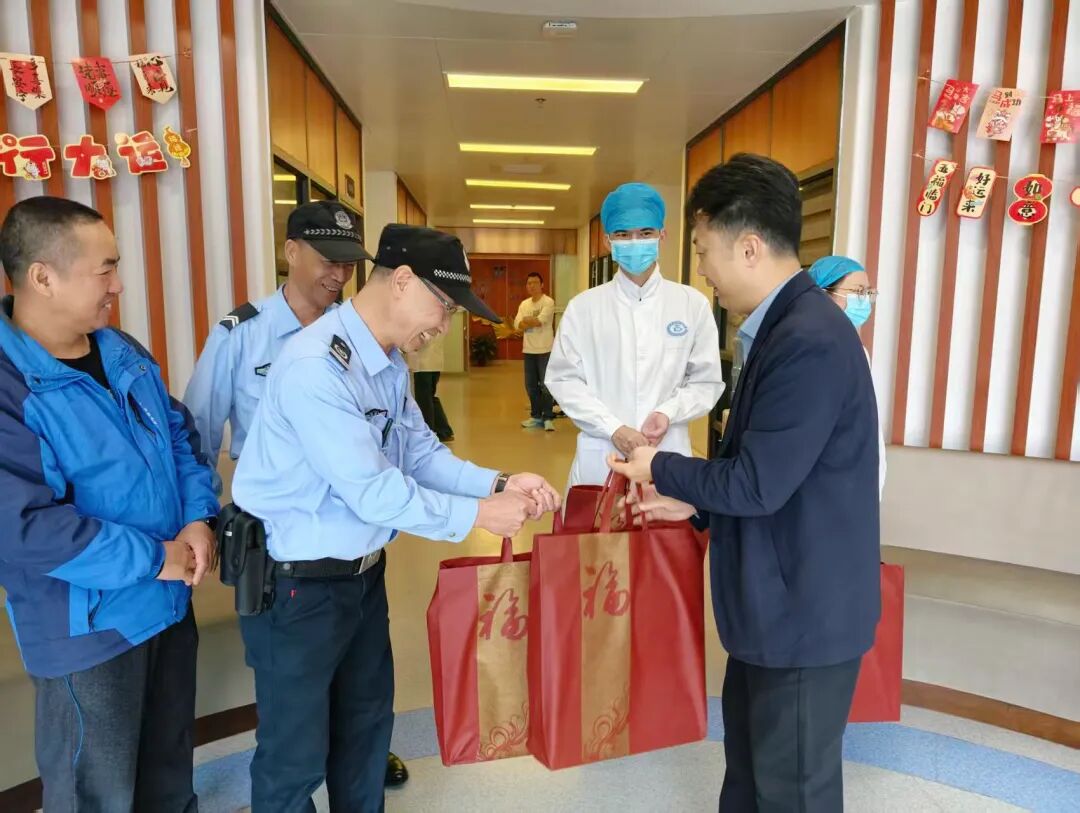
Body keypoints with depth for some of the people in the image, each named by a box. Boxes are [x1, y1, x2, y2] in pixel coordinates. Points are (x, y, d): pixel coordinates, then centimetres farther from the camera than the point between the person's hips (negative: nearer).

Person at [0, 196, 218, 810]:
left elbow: (180, 434, 8)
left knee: (170, 762, 26)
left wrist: (199, 519, -8)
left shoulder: (124, 352, 3)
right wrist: (153, 557, -21)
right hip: (89, 628, -7)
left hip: (170, 600, 7)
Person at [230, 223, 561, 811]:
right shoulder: (316, 367, -28)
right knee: (295, 754, 11)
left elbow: (420, 451, 2)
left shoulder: (390, 362, 3)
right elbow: (373, 492, -29)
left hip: (363, 570, 9)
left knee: (367, 718, 26)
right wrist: (478, 515, -21)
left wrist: (498, 483, -11)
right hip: (296, 583, -9)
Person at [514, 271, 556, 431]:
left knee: (546, 386, -4)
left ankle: (548, 418, 5)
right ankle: (536, 417, 22)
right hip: (528, 350, 6)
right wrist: (533, 322, -13)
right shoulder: (524, 304, 12)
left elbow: (540, 320, -20)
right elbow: (517, 325, 1)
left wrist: (526, 320, -3)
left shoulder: (548, 302, -7)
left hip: (545, 350, -6)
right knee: (531, 385, 11)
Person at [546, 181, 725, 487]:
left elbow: (707, 381, 4)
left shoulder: (693, 303, 3)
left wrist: (669, 412, -14)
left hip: (668, 458, 0)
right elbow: (563, 378, -1)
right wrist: (613, 428, -12)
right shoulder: (583, 306, 3)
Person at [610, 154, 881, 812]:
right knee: (749, 755, 28)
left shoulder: (809, 341, -27)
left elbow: (758, 484, -26)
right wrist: (694, 503, 7)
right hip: (778, 599, 10)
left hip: (807, 609, -9)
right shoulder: (785, 327, 6)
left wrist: (662, 469, -11)